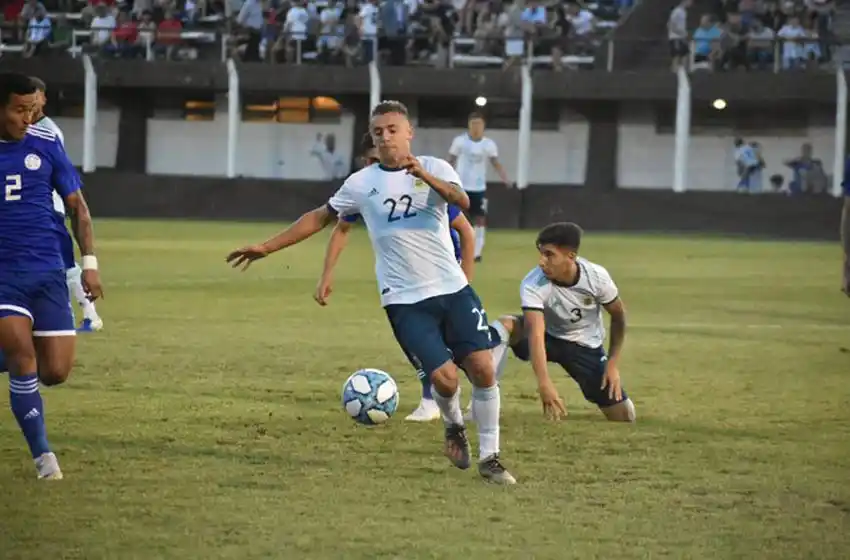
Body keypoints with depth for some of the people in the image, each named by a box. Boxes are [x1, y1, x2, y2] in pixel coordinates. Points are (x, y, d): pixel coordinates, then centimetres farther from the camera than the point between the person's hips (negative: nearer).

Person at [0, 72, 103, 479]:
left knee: (56, 371, -3)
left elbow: (77, 205, 8)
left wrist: (89, 262, 0)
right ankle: (43, 455, -4)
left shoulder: (46, 145, 2)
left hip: (47, 271, 2)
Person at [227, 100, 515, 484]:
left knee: (483, 367, -8)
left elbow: (461, 200, -19)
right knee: (444, 377, -14)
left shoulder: (434, 168, 1)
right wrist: (267, 247, 14)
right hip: (405, 301, -1)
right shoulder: (362, 184, 5)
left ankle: (489, 458, 7)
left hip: (453, 290, 1)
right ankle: (454, 427, 21)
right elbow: (320, 217, 16)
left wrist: (424, 176, -37)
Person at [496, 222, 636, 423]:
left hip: (586, 347, 1)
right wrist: (544, 385, -53)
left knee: (624, 418, -7)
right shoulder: (533, 284, -29)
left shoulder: (596, 276, -23)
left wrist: (613, 364, -8)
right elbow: (536, 334, -40)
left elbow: (618, 315, -4)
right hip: (548, 338, -1)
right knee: (504, 327, -35)